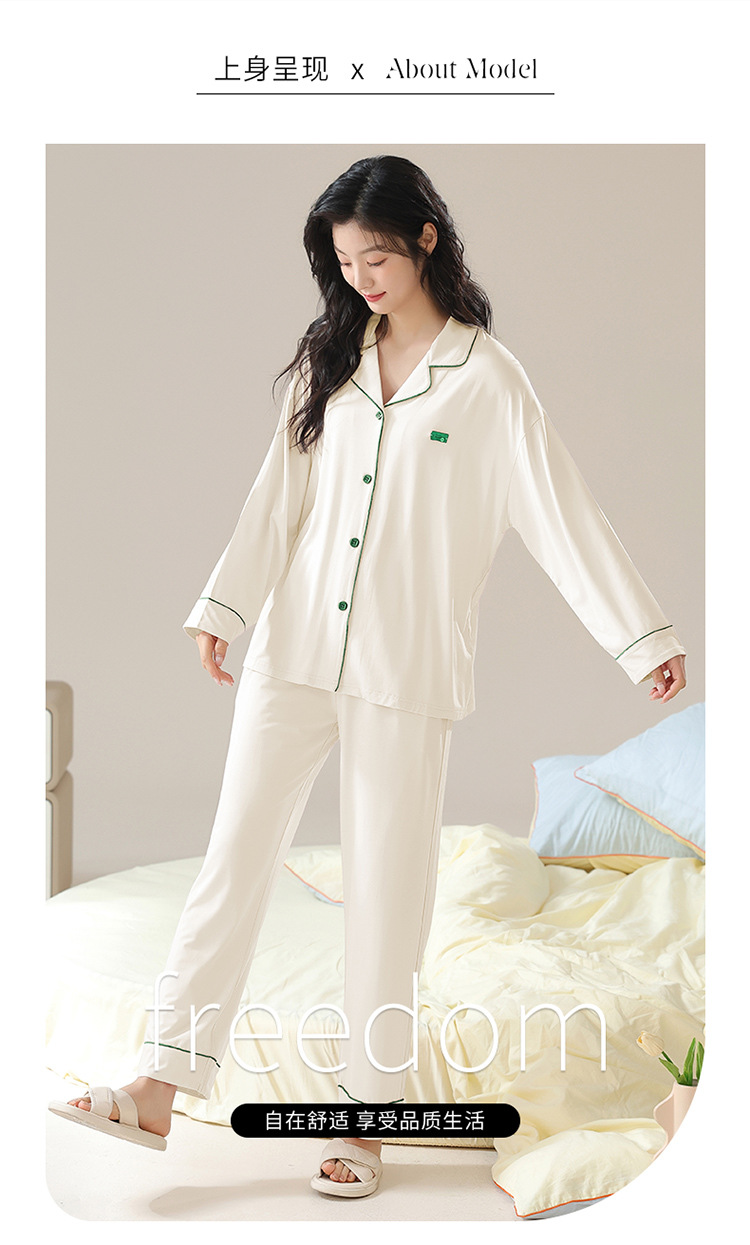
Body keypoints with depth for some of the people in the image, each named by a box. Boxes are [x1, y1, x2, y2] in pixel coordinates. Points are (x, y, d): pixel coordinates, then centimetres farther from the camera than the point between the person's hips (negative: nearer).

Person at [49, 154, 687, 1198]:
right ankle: (162, 1088, 6)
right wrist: (221, 607, 0)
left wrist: (645, 640, -8)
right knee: (236, 856, 1)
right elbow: (279, 495, 8)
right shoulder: (330, 357, 10)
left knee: (388, 885, 4)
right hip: (295, 650, 4)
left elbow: (562, 511, -5)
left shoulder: (485, 376, -3)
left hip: (408, 672, -4)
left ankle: (368, 1113, 16)